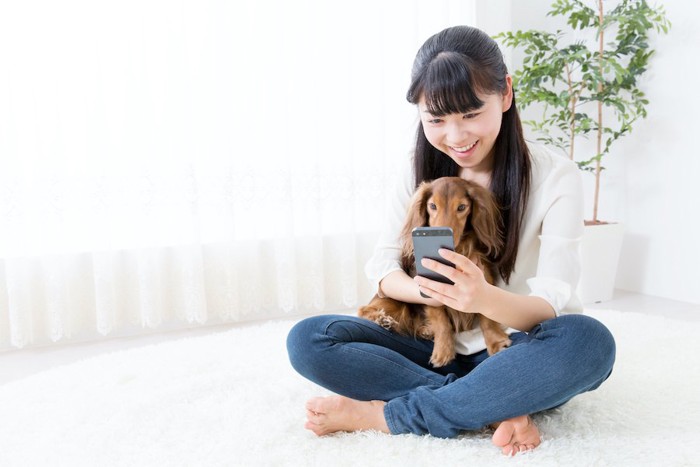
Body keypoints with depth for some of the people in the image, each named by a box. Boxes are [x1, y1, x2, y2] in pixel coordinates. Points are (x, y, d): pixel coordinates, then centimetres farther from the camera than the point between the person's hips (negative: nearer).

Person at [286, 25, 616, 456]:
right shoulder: (422, 171, -1)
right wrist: (429, 290, -28)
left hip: (519, 356, -2)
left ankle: (384, 415, -26)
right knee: (308, 340, -18)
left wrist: (486, 299, -42)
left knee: (589, 340, -36)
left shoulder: (557, 176, -11)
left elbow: (550, 306, -18)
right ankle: (497, 410, -23)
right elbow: (382, 266, -4)